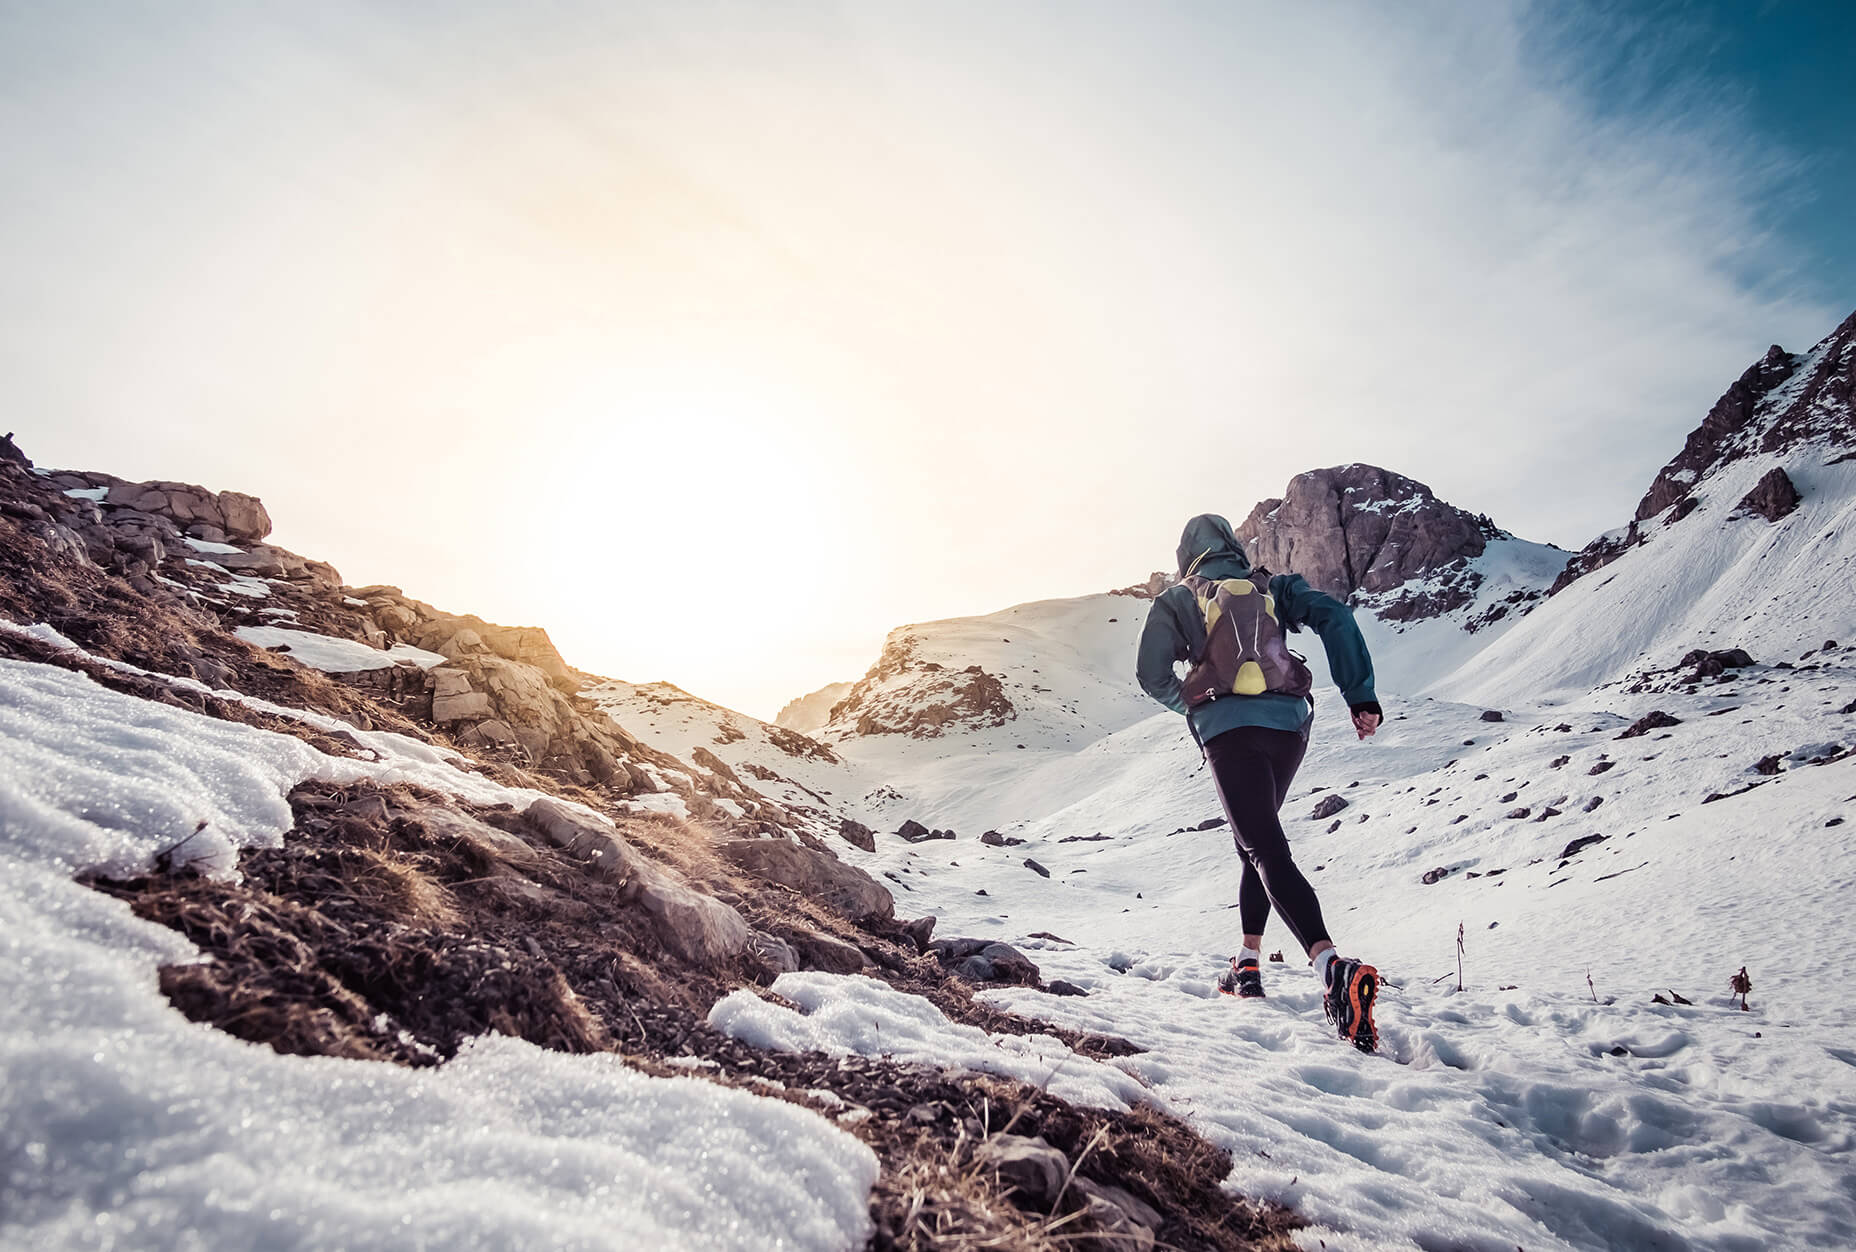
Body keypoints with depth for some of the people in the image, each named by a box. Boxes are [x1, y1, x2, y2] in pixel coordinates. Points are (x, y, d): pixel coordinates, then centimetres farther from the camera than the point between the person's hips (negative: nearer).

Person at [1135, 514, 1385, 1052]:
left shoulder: (1176, 599, 12)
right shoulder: (1274, 586, 19)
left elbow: (1152, 673, 4)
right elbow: (1335, 617, 3)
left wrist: (1190, 703, 24)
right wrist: (1362, 696, 1)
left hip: (1229, 729, -4)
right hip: (1289, 724, 5)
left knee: (1268, 851, -12)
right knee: (1257, 841, 21)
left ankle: (1334, 966, -34)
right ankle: (1248, 965, 22)